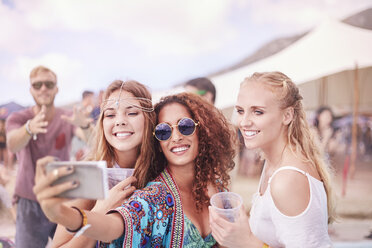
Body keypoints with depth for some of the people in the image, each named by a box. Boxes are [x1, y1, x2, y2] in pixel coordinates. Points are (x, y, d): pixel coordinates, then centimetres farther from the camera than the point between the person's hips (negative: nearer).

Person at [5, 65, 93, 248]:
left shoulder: (67, 119, -3)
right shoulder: (18, 119, -4)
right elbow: (12, 145, -26)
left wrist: (84, 126, -47)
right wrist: (29, 128, -49)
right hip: (30, 203, 0)